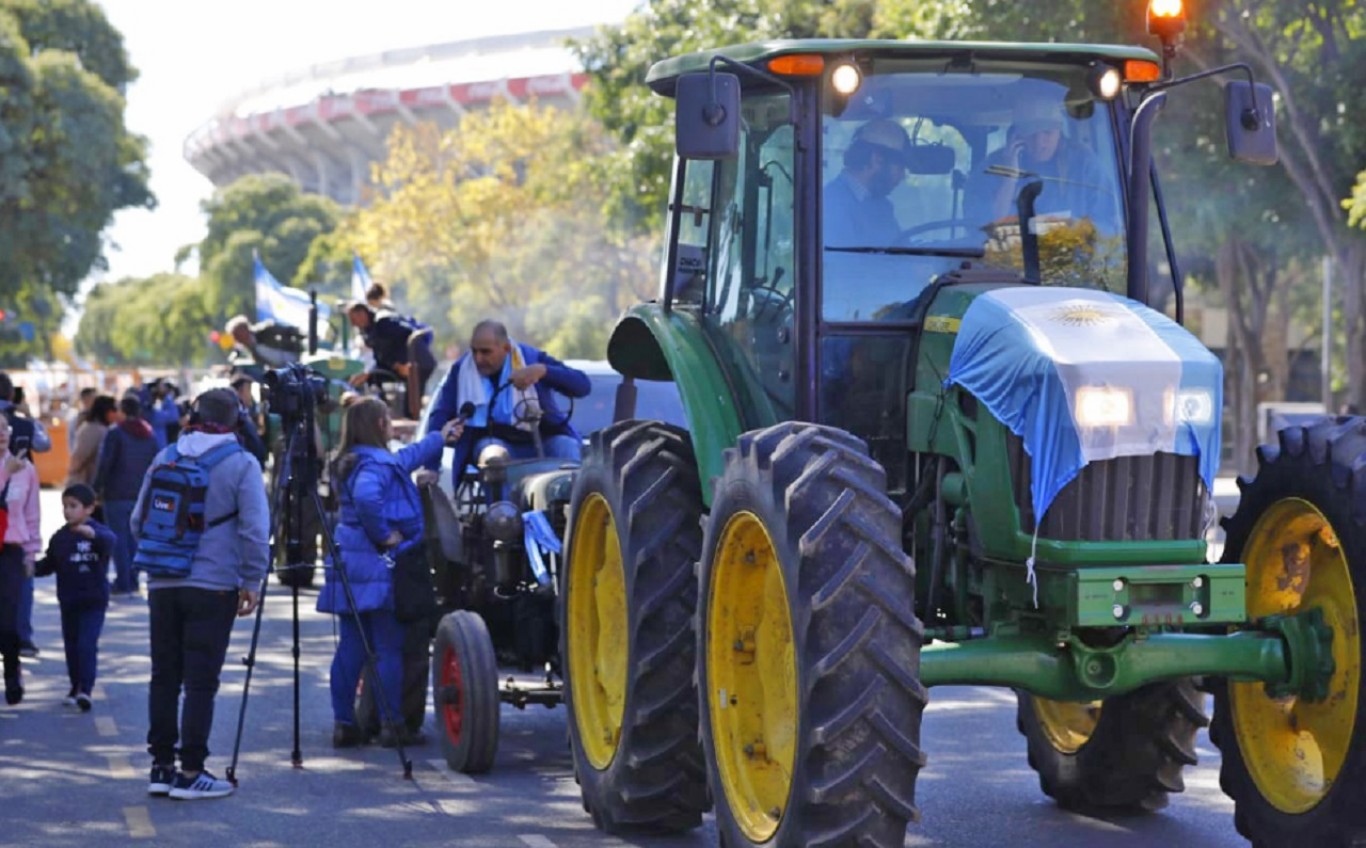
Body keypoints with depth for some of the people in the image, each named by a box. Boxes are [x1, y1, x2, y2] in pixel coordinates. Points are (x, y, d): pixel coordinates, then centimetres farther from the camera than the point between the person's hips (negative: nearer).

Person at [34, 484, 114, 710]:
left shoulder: (99, 532, -9)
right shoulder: (60, 537, 6)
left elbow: (109, 540, -32)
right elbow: (49, 564, 11)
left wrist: (92, 533, -52)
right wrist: (33, 568, -8)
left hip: (94, 601, -5)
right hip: (68, 602, 5)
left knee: (86, 645, -15)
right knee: (71, 646, 13)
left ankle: (86, 689, -17)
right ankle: (76, 686, 27)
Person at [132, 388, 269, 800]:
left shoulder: (165, 458, 7)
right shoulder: (242, 464, -6)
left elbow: (138, 521, 12)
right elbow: (255, 530, -13)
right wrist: (252, 582, -5)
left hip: (163, 585, 5)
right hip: (214, 586, -4)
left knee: (164, 676, 12)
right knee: (201, 680, -1)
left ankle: (161, 766, 15)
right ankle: (190, 773, -1)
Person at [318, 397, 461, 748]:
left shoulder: (351, 462, 16)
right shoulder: (375, 464, -14)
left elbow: (406, 458, 33)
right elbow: (366, 497, -36)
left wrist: (440, 436, 45)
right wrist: (384, 535, -22)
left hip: (350, 566, 9)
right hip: (378, 566, -9)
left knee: (350, 647, 8)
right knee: (389, 648, -3)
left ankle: (344, 723, 9)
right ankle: (393, 725, -1)